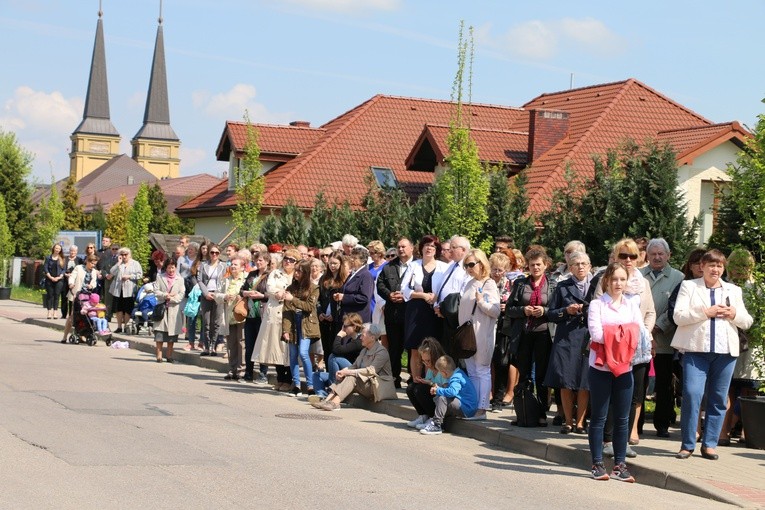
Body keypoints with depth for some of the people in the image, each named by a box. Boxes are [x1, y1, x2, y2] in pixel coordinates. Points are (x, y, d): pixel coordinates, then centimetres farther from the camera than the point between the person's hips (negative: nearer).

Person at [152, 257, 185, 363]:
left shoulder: (180, 279, 9)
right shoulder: (160, 277, 9)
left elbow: (182, 294, 2)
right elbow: (156, 291, 1)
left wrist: (172, 299, -11)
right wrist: (165, 295, -13)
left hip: (174, 308, 1)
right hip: (161, 307, 0)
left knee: (172, 332, 2)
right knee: (160, 332, -6)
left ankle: (169, 355, 9)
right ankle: (159, 355, -3)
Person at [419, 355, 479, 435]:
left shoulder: (456, 378, -18)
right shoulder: (458, 374, 14)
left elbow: (452, 391, -36)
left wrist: (438, 390, -19)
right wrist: (438, 388, 8)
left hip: (467, 410, -11)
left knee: (442, 398, -26)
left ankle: (436, 424, -23)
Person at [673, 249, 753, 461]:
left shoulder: (733, 291, 17)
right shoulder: (689, 286, 8)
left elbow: (747, 322, 16)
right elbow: (678, 316, -4)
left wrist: (734, 314, -4)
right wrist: (706, 312, -12)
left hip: (725, 351, 3)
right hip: (696, 349, -3)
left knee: (718, 399, 4)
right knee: (691, 395, -11)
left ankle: (709, 444, 11)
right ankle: (687, 444, -1)